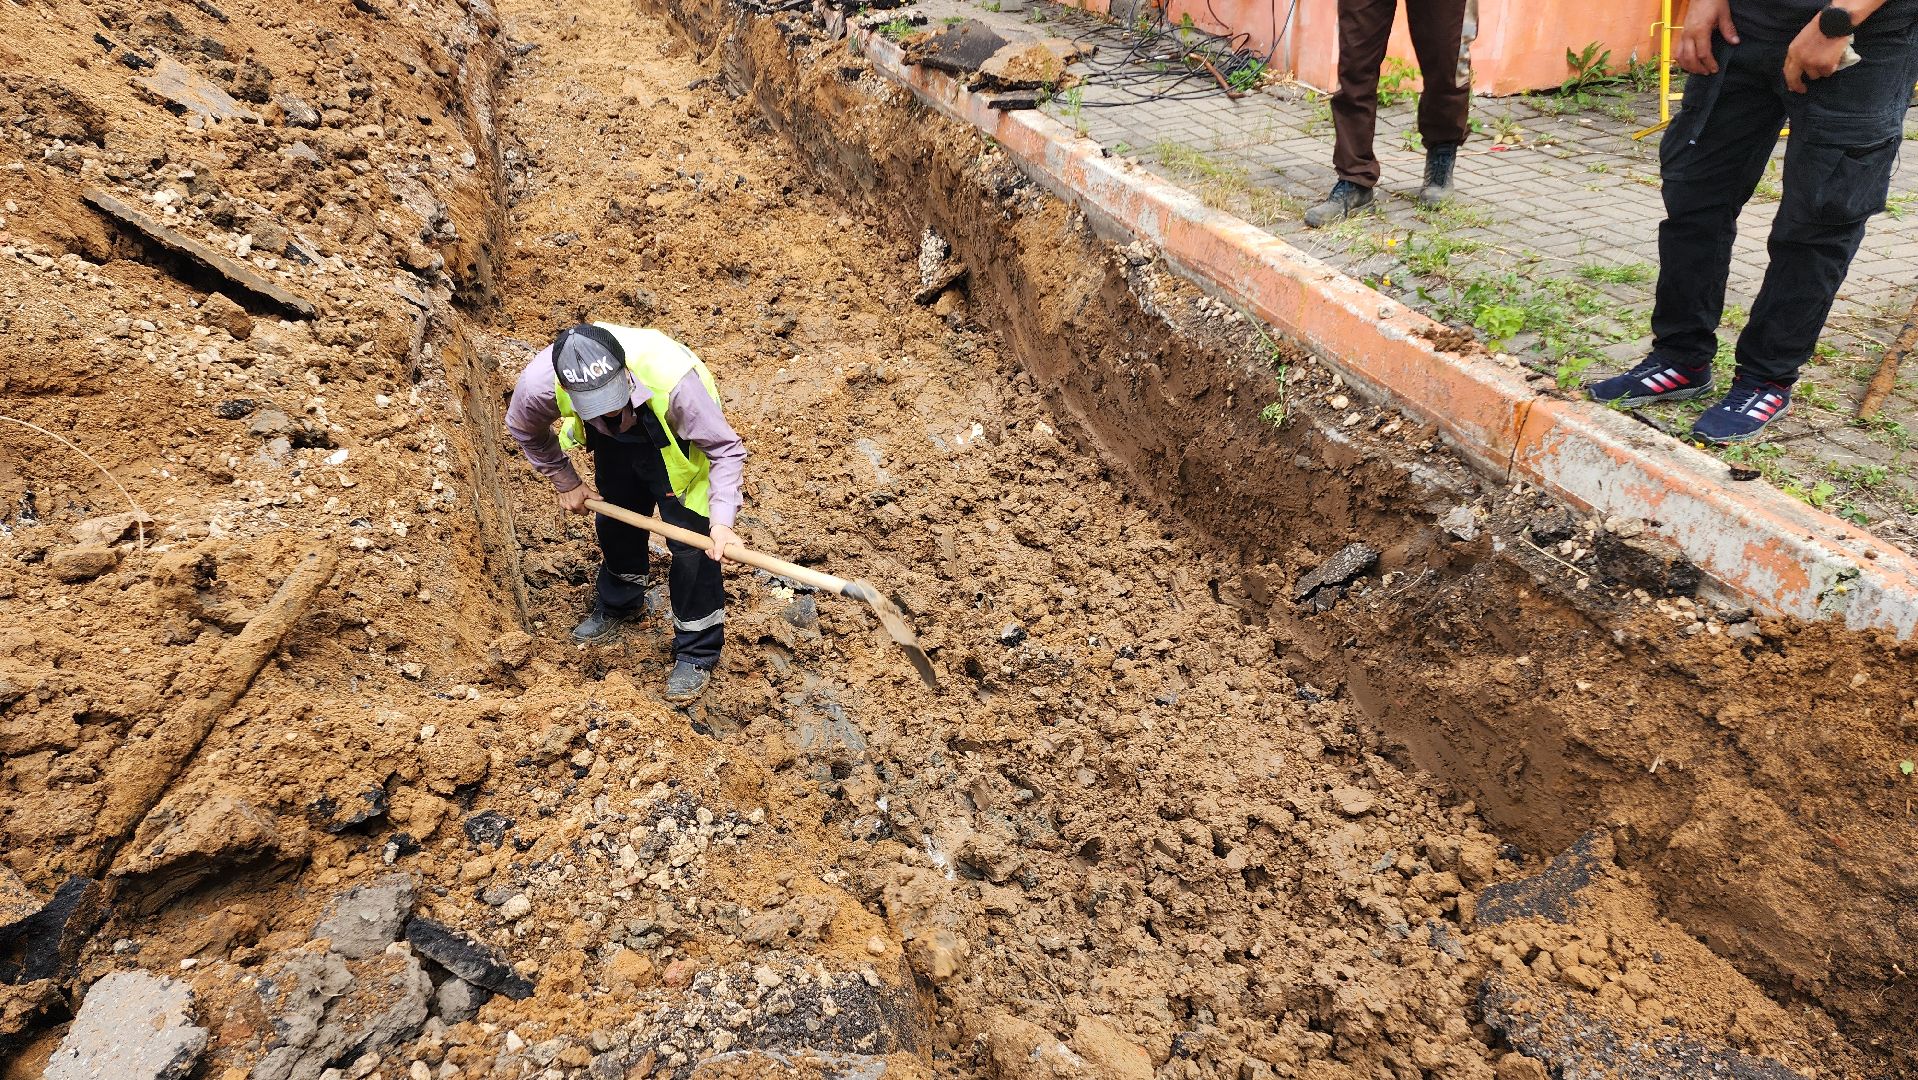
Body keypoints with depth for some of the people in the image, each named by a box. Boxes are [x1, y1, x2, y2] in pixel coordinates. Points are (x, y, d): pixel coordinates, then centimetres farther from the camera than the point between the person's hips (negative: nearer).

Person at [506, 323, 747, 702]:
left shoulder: (672, 378, -45)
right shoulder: (539, 383, -34)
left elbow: (726, 449, -31)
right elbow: (526, 431, -6)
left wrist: (722, 520, -42)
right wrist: (566, 483, 1)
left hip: (678, 447, -4)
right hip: (614, 445, 4)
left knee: (691, 544, -9)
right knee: (614, 523, 19)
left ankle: (696, 653, 10)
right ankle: (617, 604, 50)